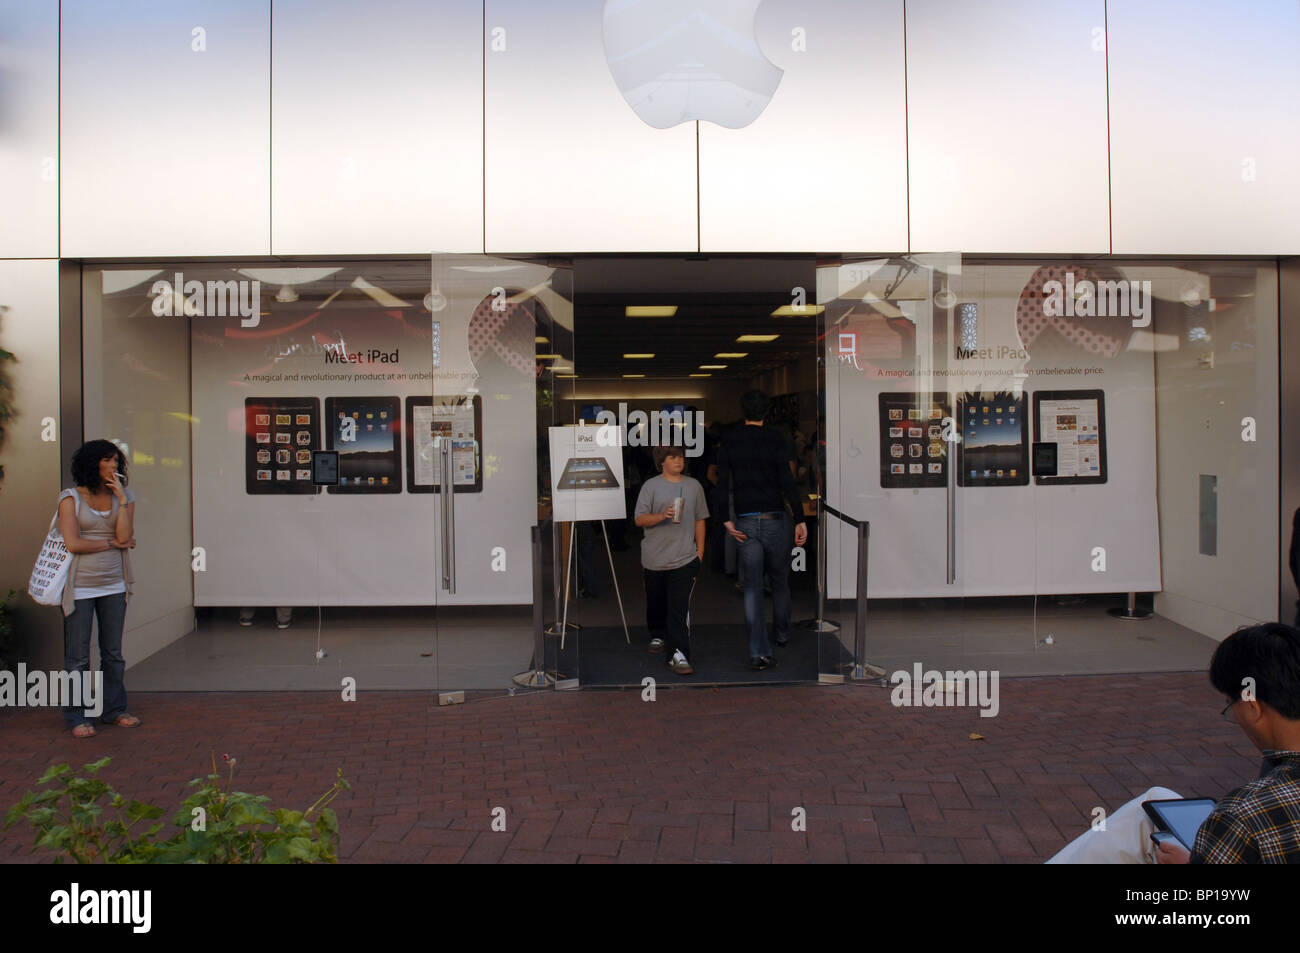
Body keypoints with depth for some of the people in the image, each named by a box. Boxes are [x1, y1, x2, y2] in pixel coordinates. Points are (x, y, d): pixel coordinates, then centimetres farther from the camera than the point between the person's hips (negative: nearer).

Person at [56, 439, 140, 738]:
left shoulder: (124, 497, 7)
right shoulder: (71, 498, -3)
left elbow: (125, 536, -8)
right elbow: (73, 544, -12)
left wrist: (122, 498, -11)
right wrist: (113, 543, -6)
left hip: (114, 584, 4)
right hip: (80, 586, -3)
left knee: (113, 652, 9)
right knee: (78, 656, 1)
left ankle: (114, 710, 21)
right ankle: (77, 717, 12)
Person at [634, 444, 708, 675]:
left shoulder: (694, 486, 8)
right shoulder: (651, 486, 0)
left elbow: (699, 520, 14)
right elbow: (639, 519, -5)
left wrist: (700, 550, 9)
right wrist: (663, 515, -21)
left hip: (685, 558, 0)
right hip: (655, 558, 0)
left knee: (680, 608, -10)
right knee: (656, 603, 17)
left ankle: (678, 654, -12)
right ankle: (658, 636, 42)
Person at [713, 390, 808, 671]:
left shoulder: (729, 441, 1)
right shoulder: (775, 440, -6)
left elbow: (721, 484, -5)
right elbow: (787, 483, -11)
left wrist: (727, 521, -4)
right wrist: (800, 519, -8)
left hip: (744, 522, 1)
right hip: (775, 519, -1)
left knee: (752, 587, 3)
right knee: (780, 581, 18)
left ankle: (759, 652, -5)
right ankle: (782, 634, 37)